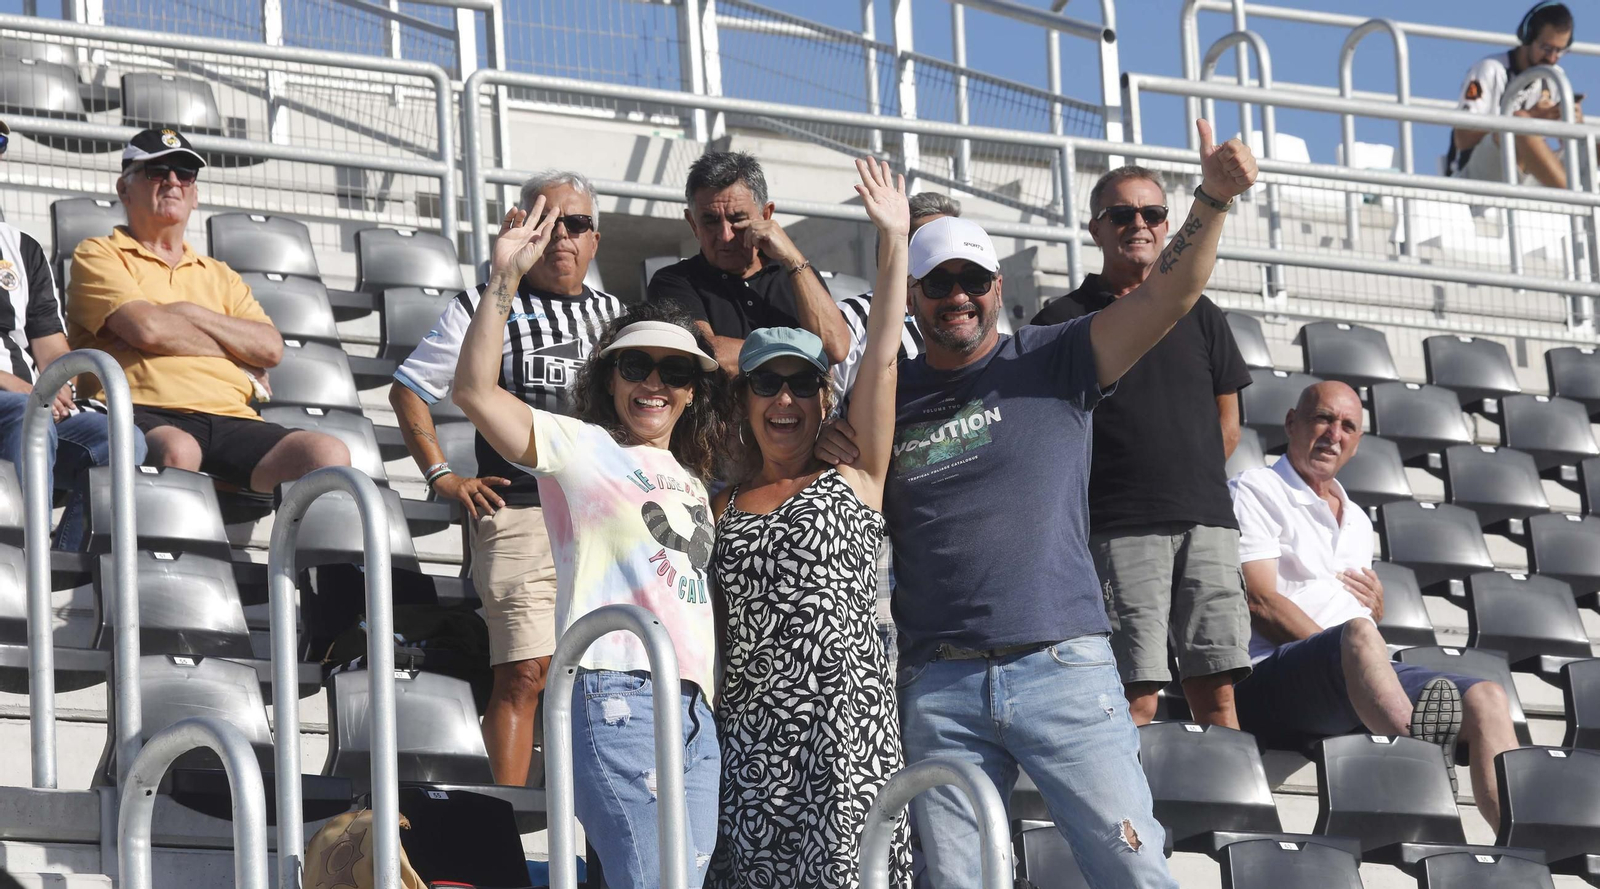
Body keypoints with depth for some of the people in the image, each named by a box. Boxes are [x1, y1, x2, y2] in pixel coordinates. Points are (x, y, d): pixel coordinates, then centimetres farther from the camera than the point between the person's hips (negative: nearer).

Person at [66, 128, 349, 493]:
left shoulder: (219, 276, 31)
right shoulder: (98, 256, 15)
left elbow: (271, 348, 13)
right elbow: (146, 329, -5)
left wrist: (187, 313, 2)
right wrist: (235, 357, 7)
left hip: (229, 419, 5)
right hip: (147, 415, -5)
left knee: (329, 454, -24)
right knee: (177, 452, -43)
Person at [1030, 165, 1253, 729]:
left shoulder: (1199, 316, 17)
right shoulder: (1065, 321, 6)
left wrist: (1192, 487, 12)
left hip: (1207, 523, 4)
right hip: (1118, 531, -3)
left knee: (1216, 690, -1)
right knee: (1136, 697, -11)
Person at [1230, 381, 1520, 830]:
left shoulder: (1357, 521, 31)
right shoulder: (1255, 491, 8)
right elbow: (1261, 602, -6)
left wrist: (1376, 600, 12)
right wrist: (1339, 652, -15)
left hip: (1360, 689, 7)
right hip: (1271, 681, -7)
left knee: (1486, 699, -14)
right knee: (1358, 636, -39)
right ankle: (1420, 747, -66)